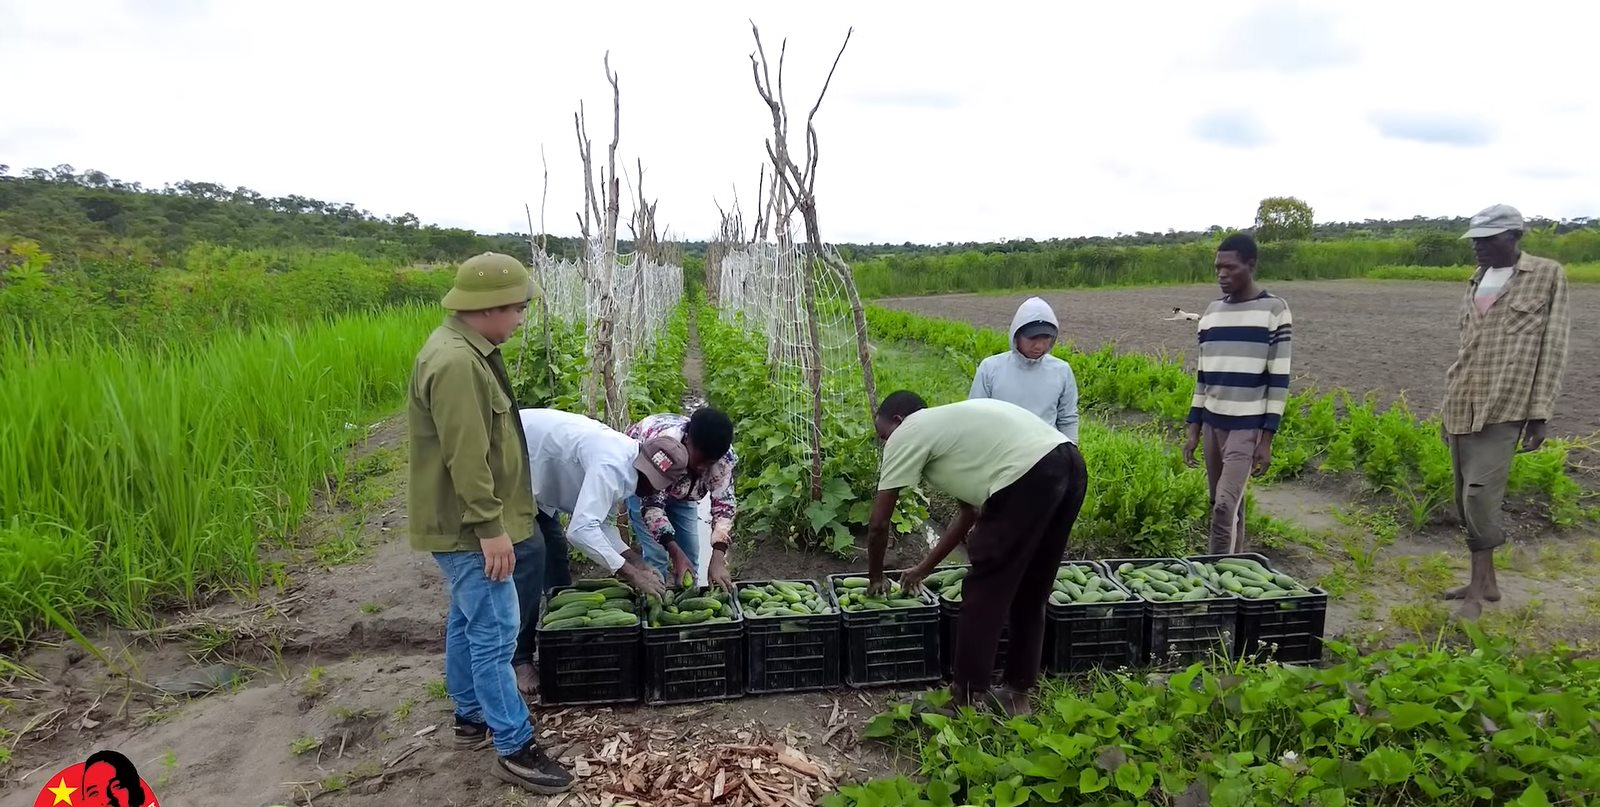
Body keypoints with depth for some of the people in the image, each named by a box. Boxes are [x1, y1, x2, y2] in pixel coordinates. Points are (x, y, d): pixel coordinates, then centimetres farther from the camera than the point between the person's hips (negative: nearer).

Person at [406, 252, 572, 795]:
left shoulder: (465, 349, 10)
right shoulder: (457, 362, -25)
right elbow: (467, 459, -27)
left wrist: (490, 521, 24)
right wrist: (490, 527, -23)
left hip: (466, 524, 11)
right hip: (467, 526, -11)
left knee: (467, 622, 21)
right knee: (494, 634, -3)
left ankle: (471, 717, 36)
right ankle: (515, 749, 7)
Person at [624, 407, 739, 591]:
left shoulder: (724, 455, -31)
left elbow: (723, 503, -28)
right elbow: (652, 502, -37)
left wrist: (718, 558, -41)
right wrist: (676, 553, -44)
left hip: (680, 490, 4)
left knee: (691, 556, 0)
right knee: (656, 554, -14)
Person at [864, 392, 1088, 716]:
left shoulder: (907, 434, 9)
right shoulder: (951, 424, 32)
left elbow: (879, 523, 9)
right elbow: (969, 512, 37)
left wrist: (875, 577, 27)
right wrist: (923, 568, 42)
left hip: (1028, 477, -9)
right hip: (1070, 466, 9)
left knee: (984, 593, 6)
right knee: (1030, 595, 20)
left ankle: (967, 699, 17)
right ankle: (1017, 694, 31)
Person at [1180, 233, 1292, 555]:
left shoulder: (1274, 309, -6)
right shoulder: (1212, 311, 9)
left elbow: (1279, 379, -8)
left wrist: (1267, 438, -12)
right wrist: (1193, 427, 10)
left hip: (1247, 426, -5)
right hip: (1212, 424, 6)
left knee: (1224, 508, -13)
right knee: (1224, 506, 11)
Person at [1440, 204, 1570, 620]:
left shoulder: (1548, 276, -1)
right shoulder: (1476, 282, 14)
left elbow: (1552, 349, -4)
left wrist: (1540, 413, -9)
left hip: (1503, 408, -6)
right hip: (1463, 408, 6)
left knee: (1480, 496, -12)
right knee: (1466, 499, 9)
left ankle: (1477, 588, 0)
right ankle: (1485, 580, 21)